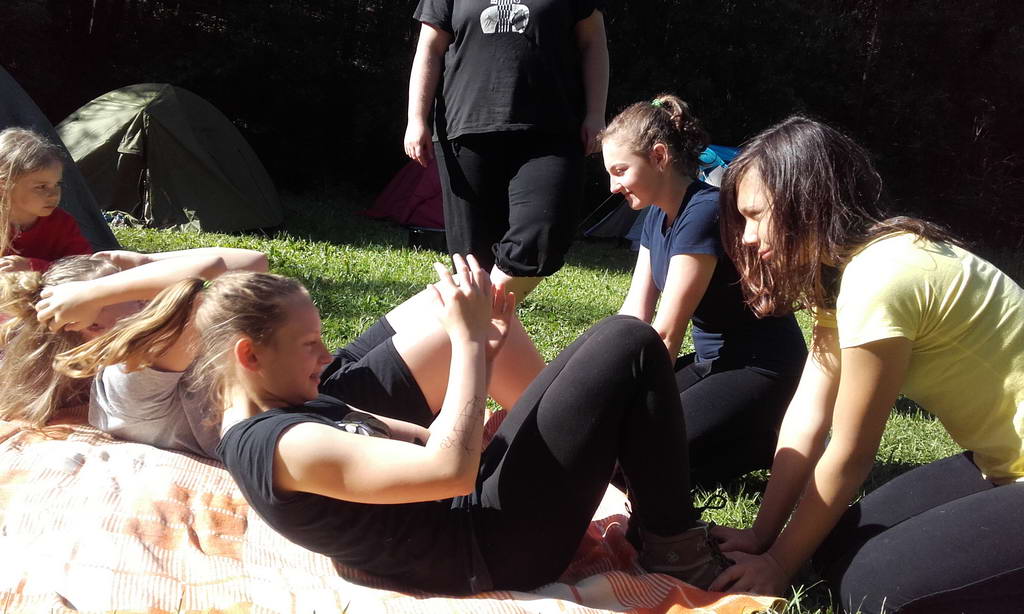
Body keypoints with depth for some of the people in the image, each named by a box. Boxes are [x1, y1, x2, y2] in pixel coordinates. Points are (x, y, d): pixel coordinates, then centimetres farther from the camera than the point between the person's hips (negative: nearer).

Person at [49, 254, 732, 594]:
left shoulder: (296, 411, 11)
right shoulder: (282, 445, -21)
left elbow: (432, 443, 12)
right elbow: (450, 469, -30)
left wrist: (480, 352, -1)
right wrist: (467, 339, -23)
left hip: (477, 506, 10)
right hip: (496, 544, -10)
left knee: (611, 340, 14)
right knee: (630, 345, -8)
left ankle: (660, 520, 19)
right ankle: (677, 550, 6)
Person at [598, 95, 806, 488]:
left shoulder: (704, 213, -23)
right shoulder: (657, 216, 6)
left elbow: (664, 334, -25)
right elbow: (634, 317, 4)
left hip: (763, 374, -9)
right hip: (711, 363, 9)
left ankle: (770, 442, -2)